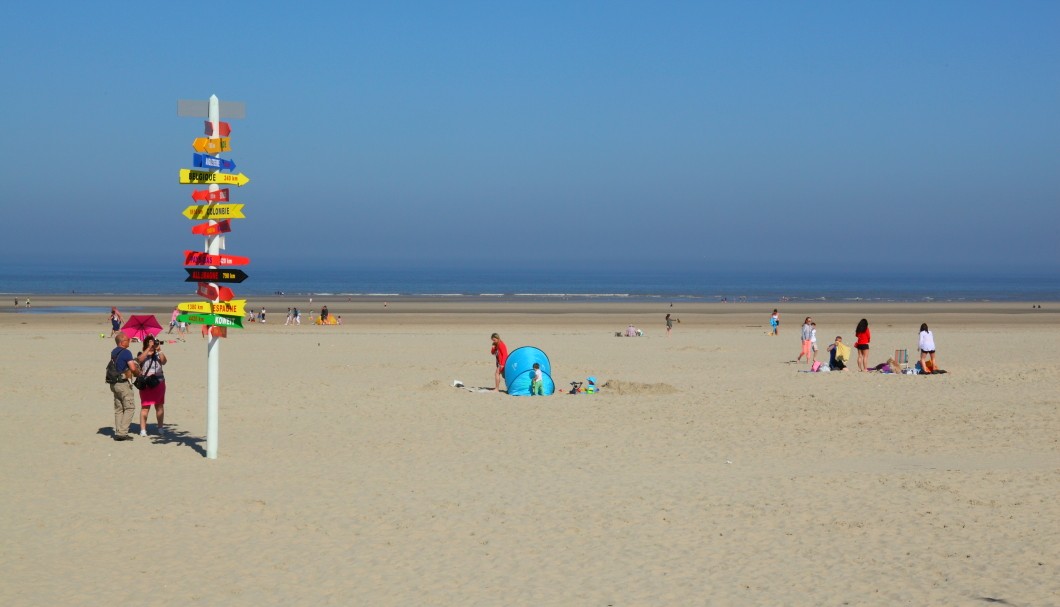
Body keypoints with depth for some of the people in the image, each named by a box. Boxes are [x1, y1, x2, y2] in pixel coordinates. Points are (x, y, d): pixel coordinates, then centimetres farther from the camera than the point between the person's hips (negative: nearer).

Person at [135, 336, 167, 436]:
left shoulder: (158, 354, 8)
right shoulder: (141, 354, 4)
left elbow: (164, 361, -10)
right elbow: (139, 359, -18)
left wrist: (159, 350, -17)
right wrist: (149, 348, -20)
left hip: (158, 382, 2)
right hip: (145, 384, -2)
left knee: (159, 406, 8)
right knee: (145, 407, -6)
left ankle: (160, 428, 18)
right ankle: (143, 429, -4)